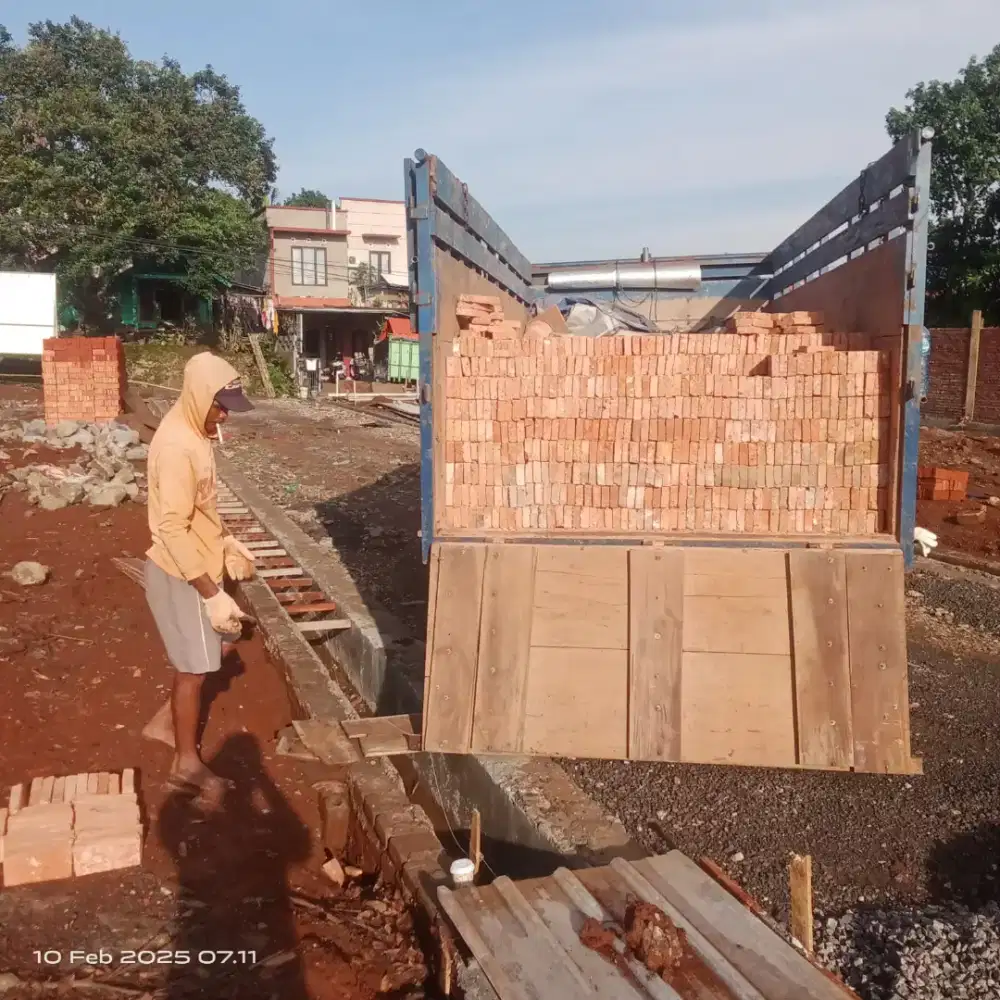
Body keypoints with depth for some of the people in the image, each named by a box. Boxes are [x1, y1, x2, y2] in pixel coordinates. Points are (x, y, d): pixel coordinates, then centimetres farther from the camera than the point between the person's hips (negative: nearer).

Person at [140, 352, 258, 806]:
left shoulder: (194, 432, 4)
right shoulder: (176, 447, -27)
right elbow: (173, 531, -29)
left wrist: (226, 542, 16)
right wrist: (212, 594, -27)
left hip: (198, 565, 10)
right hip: (180, 574, -10)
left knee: (222, 643, 21)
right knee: (194, 666, 4)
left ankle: (165, 721, 35)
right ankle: (186, 765, 21)